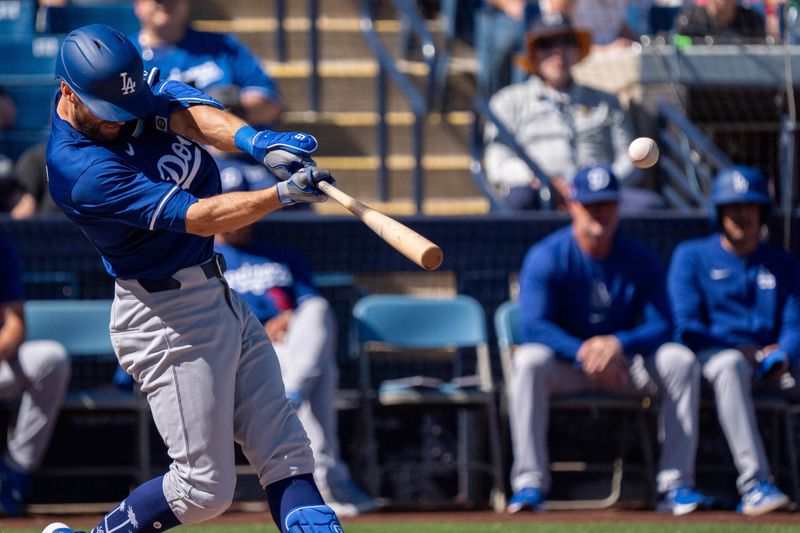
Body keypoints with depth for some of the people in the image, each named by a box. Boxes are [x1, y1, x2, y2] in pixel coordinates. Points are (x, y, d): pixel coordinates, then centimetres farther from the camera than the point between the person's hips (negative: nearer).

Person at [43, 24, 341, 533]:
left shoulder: (128, 83, -3)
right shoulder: (81, 170, -26)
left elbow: (190, 112, -19)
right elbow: (197, 217, -30)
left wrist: (254, 139, -39)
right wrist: (284, 193, -40)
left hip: (220, 298, 9)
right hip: (167, 319, -9)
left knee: (287, 453, 5)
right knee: (206, 488, -3)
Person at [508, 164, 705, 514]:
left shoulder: (641, 260, -2)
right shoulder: (546, 258, -10)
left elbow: (661, 327, -10)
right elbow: (533, 326, -21)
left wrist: (617, 345, -31)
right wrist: (584, 353, -36)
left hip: (626, 360, 2)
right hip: (565, 362, -2)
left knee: (681, 361, -23)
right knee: (529, 360, -34)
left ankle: (676, 485, -23)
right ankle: (530, 483, -35)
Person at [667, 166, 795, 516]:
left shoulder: (782, 264, 20)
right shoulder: (691, 256, 11)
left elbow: (794, 326, 9)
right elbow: (686, 326, -1)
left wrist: (783, 355, -15)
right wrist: (745, 351, -13)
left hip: (769, 364, 3)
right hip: (710, 354, -3)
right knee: (730, 364, -38)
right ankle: (754, 483, -49)